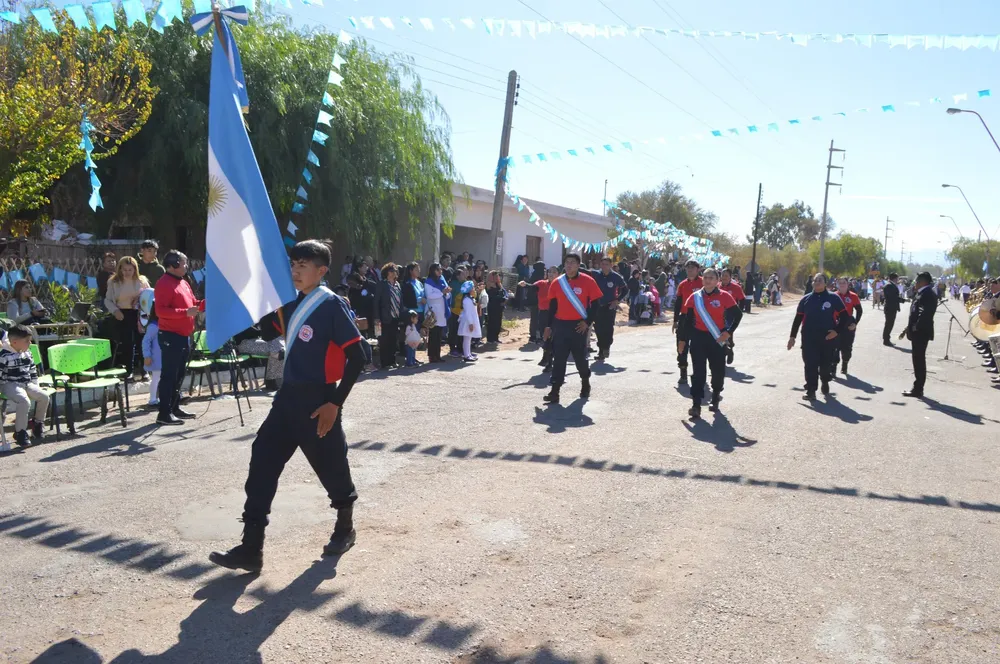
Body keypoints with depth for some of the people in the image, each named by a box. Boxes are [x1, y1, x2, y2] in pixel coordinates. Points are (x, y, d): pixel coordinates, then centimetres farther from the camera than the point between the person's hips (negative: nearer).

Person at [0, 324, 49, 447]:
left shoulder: (27, 353, 11)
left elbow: (33, 371, 19)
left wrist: (35, 385, 15)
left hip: (27, 384, 8)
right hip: (10, 385, -8)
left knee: (44, 397, -8)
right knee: (25, 401, -30)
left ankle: (37, 423, 13)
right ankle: (20, 433, -18)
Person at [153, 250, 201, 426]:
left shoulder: (184, 283, 16)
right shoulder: (164, 284, -12)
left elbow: (193, 305, 23)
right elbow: (160, 311, -20)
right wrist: (185, 312, -27)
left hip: (184, 336, 9)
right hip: (171, 336, -9)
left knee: (179, 375, 14)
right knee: (169, 375, -7)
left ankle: (175, 407, 23)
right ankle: (164, 413, -5)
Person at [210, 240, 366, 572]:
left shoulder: (332, 305, -13)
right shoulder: (292, 303, 9)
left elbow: (357, 356, -16)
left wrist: (335, 403, -17)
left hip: (318, 401, -7)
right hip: (289, 396, 7)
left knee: (331, 467, 9)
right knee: (263, 461, 1)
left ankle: (345, 526, 36)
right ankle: (251, 548, 6)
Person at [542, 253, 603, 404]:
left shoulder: (588, 281, -5)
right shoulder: (557, 282, 4)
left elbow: (595, 303, -2)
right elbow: (552, 305, 9)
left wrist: (588, 322, -9)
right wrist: (549, 325, 7)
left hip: (578, 326, -2)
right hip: (560, 325, 2)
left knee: (580, 357, 9)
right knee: (558, 358, -1)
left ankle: (585, 383, 36)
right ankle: (555, 392, -2)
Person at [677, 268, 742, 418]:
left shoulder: (725, 296, -5)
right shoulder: (694, 297, 2)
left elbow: (738, 314, -2)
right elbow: (686, 319, 7)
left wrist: (729, 332, -11)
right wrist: (682, 339, 6)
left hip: (717, 339, -1)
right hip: (698, 338, 1)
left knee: (718, 370, 10)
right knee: (698, 371, -4)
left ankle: (715, 399, 35)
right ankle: (696, 405, -5)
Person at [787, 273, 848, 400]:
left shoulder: (834, 298, -2)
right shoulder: (806, 299, 5)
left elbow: (844, 316, 1)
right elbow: (798, 319, 9)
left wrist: (837, 331, -10)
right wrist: (792, 336, 7)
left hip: (828, 339, -1)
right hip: (809, 339, 1)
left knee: (826, 364, 13)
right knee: (810, 365, -4)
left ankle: (825, 383, 39)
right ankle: (811, 390, 1)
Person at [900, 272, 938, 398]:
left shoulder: (928, 294, -17)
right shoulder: (922, 293, 15)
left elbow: (924, 314, -26)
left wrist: (915, 327, -18)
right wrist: (908, 328, 17)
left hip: (921, 332, -10)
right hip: (918, 331, 10)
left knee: (919, 360, -5)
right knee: (918, 360, 14)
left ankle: (918, 389, 0)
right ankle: (918, 388, 22)